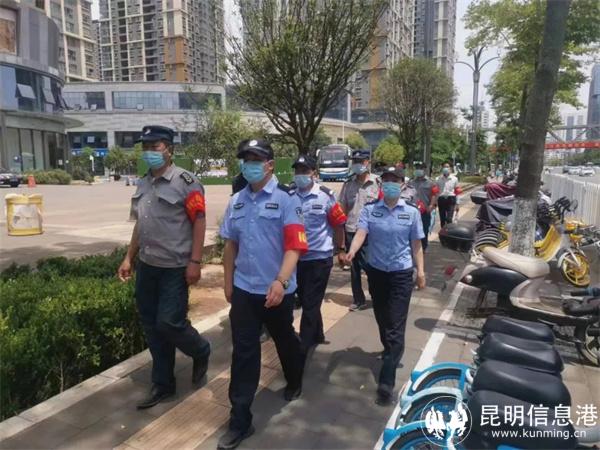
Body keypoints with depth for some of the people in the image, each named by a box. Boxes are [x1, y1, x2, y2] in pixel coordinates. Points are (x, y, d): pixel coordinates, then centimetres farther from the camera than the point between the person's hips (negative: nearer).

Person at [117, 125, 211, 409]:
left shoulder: (186, 182, -11)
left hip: (174, 268, -7)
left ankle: (201, 351, 28)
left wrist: (194, 261, -19)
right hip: (147, 266, 7)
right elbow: (139, 225, 18)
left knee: (169, 323, -5)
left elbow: (199, 222, -14)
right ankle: (163, 384, 28)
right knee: (152, 327, 12)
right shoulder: (143, 184, 11)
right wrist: (129, 257, 16)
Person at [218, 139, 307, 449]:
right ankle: (240, 421, 18)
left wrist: (280, 281, -32)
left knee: (285, 340, 20)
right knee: (243, 352, 5)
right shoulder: (236, 201, 3)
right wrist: (228, 283, 13)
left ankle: (294, 383, 50)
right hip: (243, 289, 3)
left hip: (277, 289, -3)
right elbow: (231, 245, 10)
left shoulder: (286, 199, -13)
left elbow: (294, 246, -20)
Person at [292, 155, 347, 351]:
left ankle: (303, 346, 14)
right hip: (297, 257, 4)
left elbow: (338, 224, -2)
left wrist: (341, 250, 3)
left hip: (320, 258, -4)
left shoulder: (326, 195, -10)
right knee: (305, 301, 19)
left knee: (310, 304, 3)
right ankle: (317, 335, 40)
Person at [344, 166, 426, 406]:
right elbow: (361, 233, -17)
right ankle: (390, 351, 47)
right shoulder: (369, 210, -2)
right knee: (382, 320, 19)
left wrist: (421, 271, 1)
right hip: (376, 271, 2)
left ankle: (386, 381, -5)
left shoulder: (412, 212, 0)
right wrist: (352, 251, -37)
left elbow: (416, 244, 5)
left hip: (402, 274, -2)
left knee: (396, 327, -6)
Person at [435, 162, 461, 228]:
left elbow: (457, 192, 6)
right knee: (442, 220, 9)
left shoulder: (454, 179, 5)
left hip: (451, 200, -2)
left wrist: (457, 204, 2)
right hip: (441, 200, 2)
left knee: (449, 219, -13)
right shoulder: (438, 179, 5)